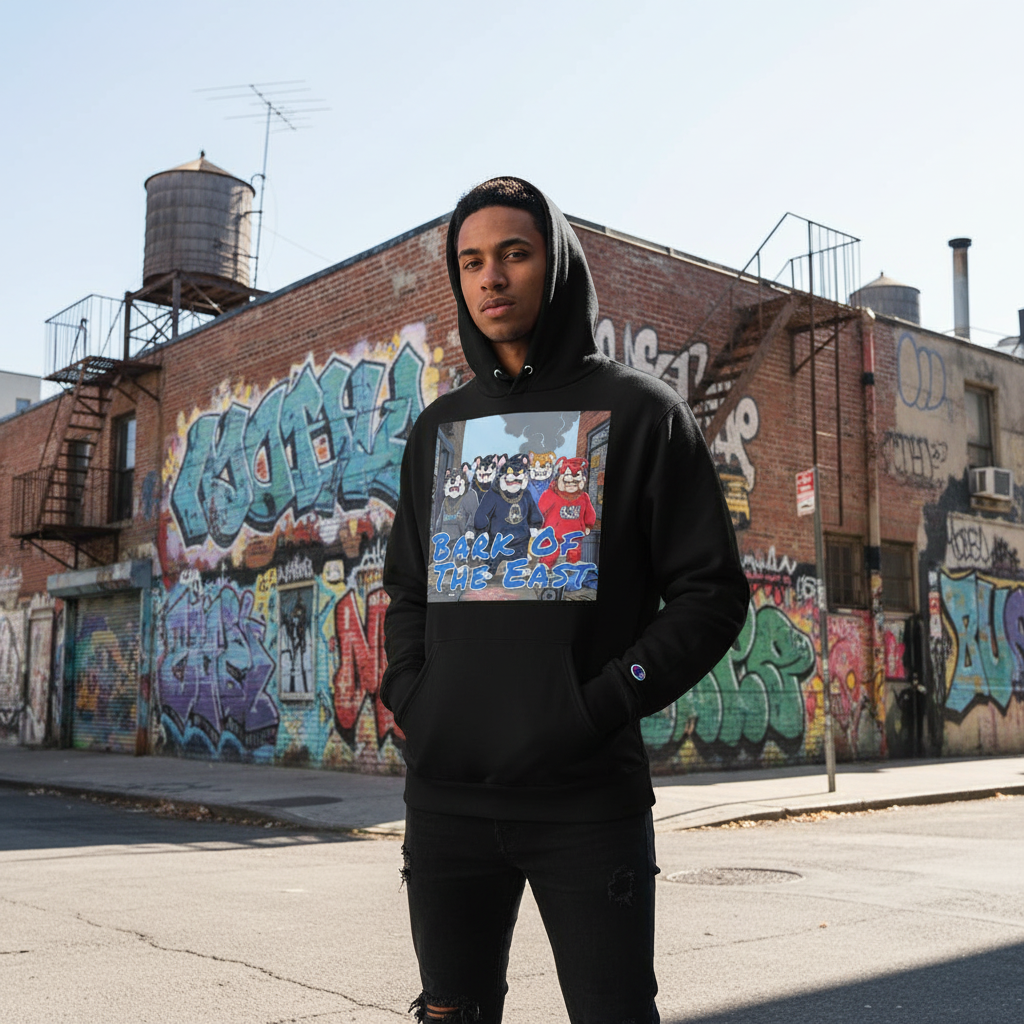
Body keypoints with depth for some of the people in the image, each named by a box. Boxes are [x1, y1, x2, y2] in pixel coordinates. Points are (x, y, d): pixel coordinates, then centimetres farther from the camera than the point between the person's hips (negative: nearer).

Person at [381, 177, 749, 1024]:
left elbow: (712, 593, -2)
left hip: (586, 794, -4)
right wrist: (409, 698, 2)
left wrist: (604, 705, -14)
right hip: (446, 790, 4)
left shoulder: (639, 411, 1)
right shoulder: (440, 427, 15)